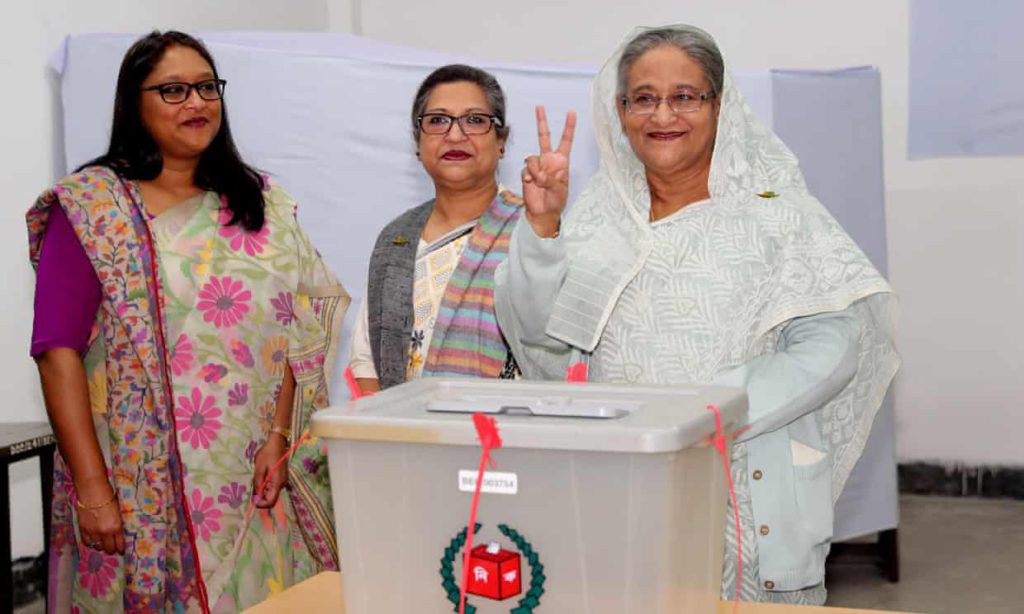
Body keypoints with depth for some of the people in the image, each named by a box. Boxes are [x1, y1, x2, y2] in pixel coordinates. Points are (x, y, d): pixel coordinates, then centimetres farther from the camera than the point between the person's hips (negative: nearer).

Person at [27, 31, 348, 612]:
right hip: (142, 487, -3)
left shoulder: (264, 204, 10)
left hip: (258, 482, 3)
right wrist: (91, 489, -14)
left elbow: (296, 332, 8)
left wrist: (279, 439, -5)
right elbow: (60, 353, -8)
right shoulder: (91, 207, -2)